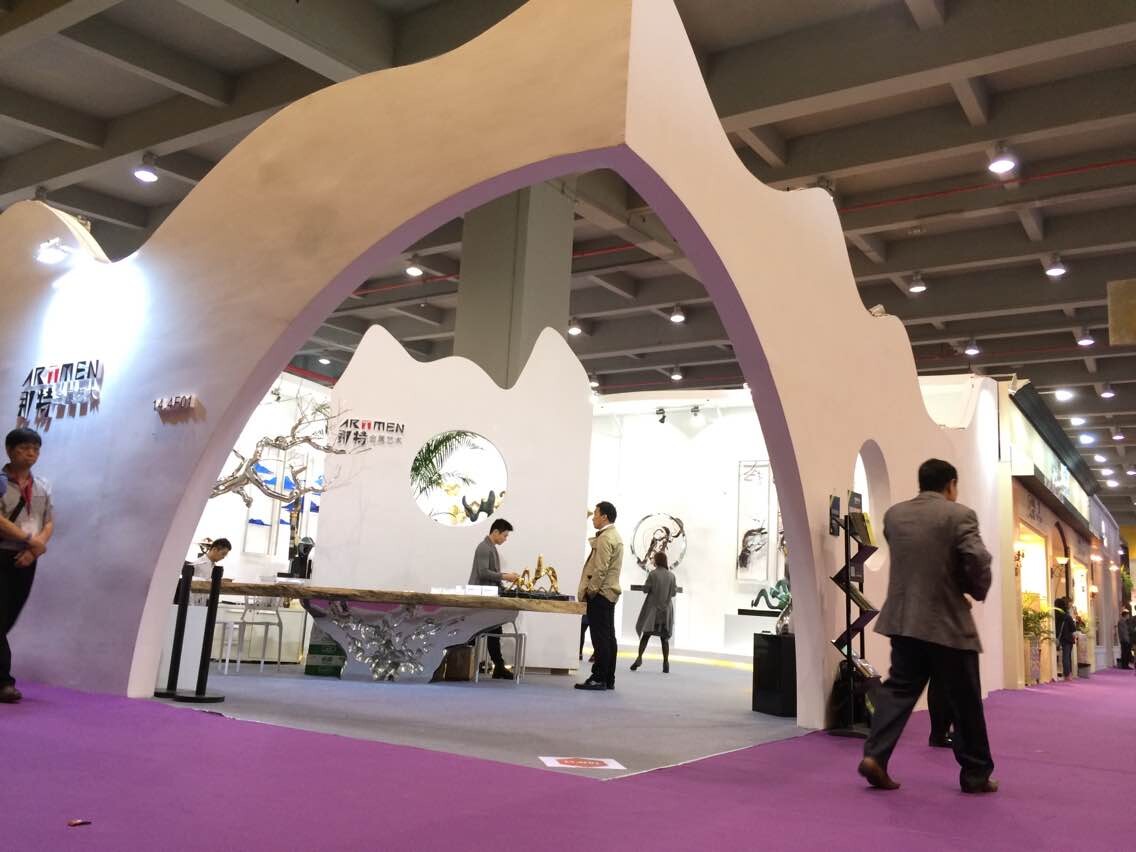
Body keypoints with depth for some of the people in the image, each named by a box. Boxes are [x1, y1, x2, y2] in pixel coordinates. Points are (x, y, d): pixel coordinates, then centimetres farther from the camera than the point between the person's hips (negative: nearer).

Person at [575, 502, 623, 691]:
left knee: (600, 637, -8)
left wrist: (590, 591, -14)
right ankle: (608, 679, 13)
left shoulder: (605, 538, -14)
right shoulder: (615, 536, 18)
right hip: (610, 592, 10)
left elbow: (600, 569, -20)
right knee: (608, 637, 10)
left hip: (600, 593, -10)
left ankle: (599, 679, -6)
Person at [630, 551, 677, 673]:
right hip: (666, 609, 3)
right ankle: (666, 663, 6)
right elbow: (674, 592, 2)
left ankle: (639, 657, -11)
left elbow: (645, 589, -8)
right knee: (664, 637, 10)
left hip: (653, 608, -3)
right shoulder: (671, 575, 0)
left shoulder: (653, 574, -10)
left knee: (646, 634, 3)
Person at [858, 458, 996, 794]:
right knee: (965, 702, 9)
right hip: (948, 622, -4)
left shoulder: (893, 514, 7)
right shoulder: (959, 515, -10)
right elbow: (978, 561, -18)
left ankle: (875, 755, -2)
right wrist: (978, 591, 0)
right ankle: (976, 774, 20)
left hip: (903, 619, 5)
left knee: (898, 689, 11)